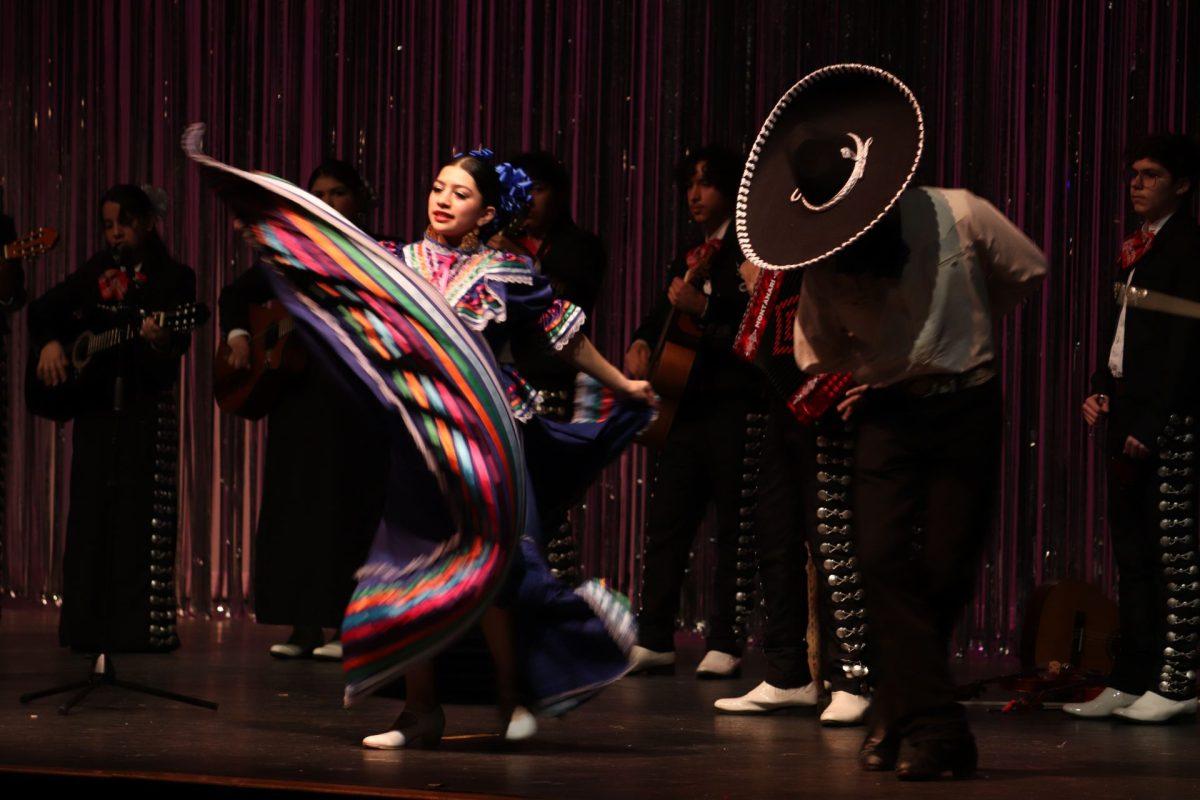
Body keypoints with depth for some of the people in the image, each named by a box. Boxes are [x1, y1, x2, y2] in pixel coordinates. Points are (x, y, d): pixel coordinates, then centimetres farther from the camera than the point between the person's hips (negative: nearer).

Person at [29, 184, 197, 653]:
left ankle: (140, 627, -6)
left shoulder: (173, 278, -1)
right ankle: (90, 627, 9)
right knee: (91, 515, 4)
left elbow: (178, 345, -11)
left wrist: (158, 340, -32)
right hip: (96, 407, 4)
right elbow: (42, 310, 17)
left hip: (147, 408, -4)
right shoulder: (96, 273, 12)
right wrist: (50, 343, -1)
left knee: (141, 517, -7)